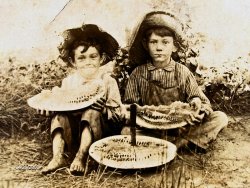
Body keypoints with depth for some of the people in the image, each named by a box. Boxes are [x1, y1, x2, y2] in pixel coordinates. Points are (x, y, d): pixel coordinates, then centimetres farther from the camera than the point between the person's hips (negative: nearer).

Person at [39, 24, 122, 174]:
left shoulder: (108, 82, -5)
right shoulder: (68, 82, 5)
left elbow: (118, 115, -8)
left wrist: (104, 109, -29)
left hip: (99, 130, -3)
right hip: (72, 130, 3)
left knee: (92, 112, -30)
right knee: (59, 115, -21)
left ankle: (81, 157, -32)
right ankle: (58, 156, -26)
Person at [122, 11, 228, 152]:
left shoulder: (182, 72, 1)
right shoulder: (138, 73, 1)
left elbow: (204, 102, -1)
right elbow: (130, 104, 3)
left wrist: (198, 103, -25)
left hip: (181, 127, 1)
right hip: (151, 130, 0)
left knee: (221, 118, -16)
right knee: (126, 132, -31)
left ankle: (178, 143, -23)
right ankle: (184, 141, -24)